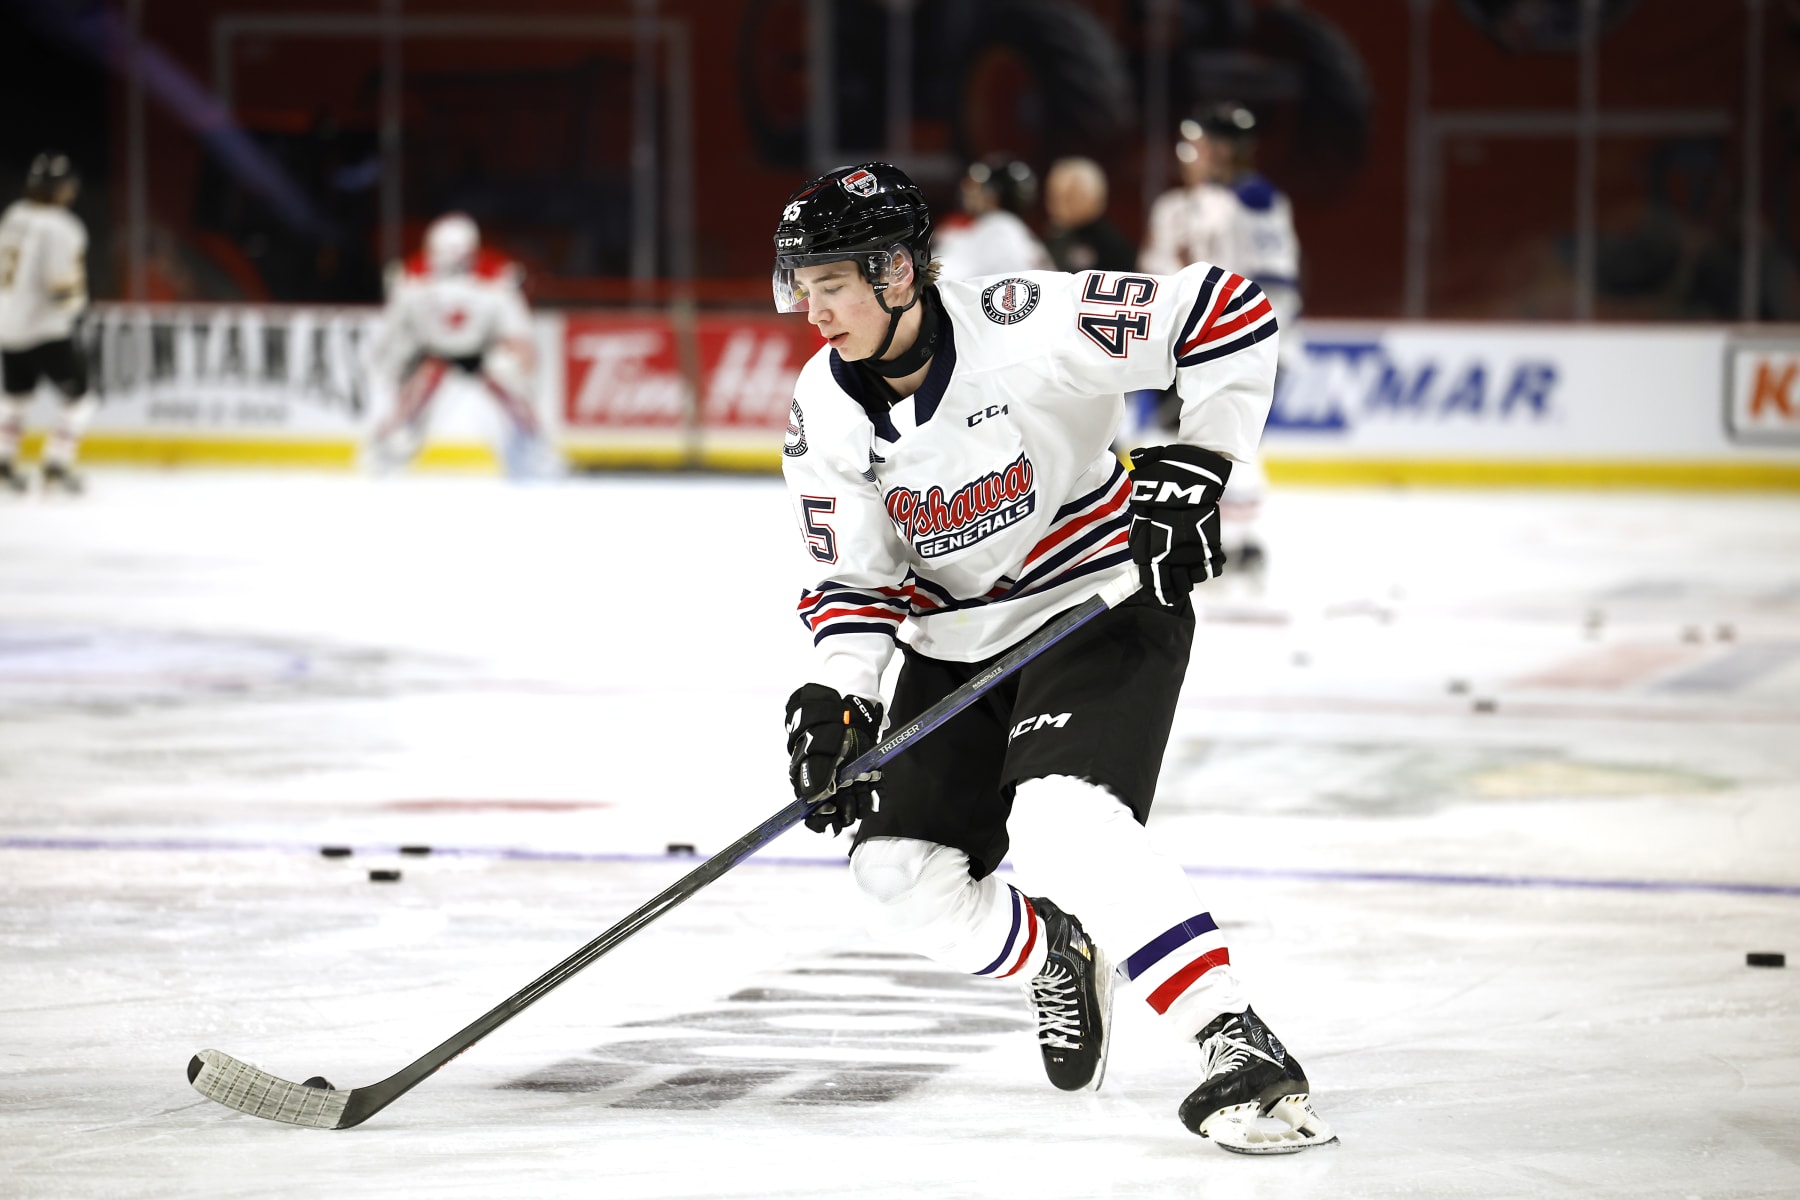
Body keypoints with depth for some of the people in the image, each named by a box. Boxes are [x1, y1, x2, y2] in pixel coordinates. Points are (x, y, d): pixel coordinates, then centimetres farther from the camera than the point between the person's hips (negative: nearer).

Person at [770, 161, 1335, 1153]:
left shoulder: (1027, 328, -24)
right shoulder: (825, 408, -8)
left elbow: (1228, 311, -19)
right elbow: (851, 578, -2)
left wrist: (1195, 466, -20)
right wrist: (836, 693, -19)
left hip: (1102, 599, -6)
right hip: (956, 643, 6)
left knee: (1061, 821, -30)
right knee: (898, 874, -3)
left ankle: (1243, 1055, -30)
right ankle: (1055, 958, 29)